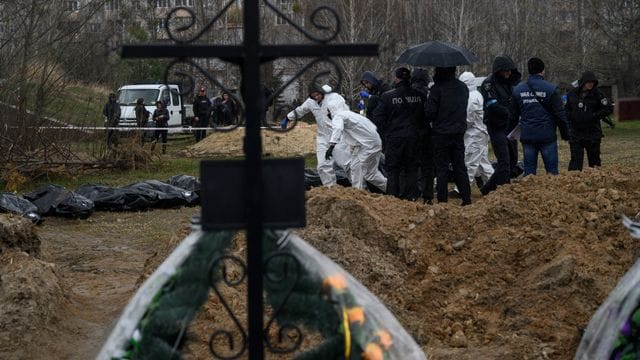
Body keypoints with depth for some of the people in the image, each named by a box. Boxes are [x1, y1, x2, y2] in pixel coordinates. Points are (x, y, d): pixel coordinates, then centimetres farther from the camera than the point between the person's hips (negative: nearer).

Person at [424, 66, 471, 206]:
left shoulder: (437, 88, -14)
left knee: (442, 168, 1)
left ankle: (442, 200, 2)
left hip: (441, 133, -5)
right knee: (460, 167, 13)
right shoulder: (463, 87, 5)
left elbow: (430, 112, -13)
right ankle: (466, 198, 12)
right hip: (459, 133, 5)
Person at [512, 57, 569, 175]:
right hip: (547, 135, -3)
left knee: (529, 171, 7)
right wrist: (565, 134, 4)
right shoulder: (550, 89, -7)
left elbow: (514, 114, 12)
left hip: (527, 136, 3)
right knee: (552, 169, 2)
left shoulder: (517, 90, 5)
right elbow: (559, 114, -5)